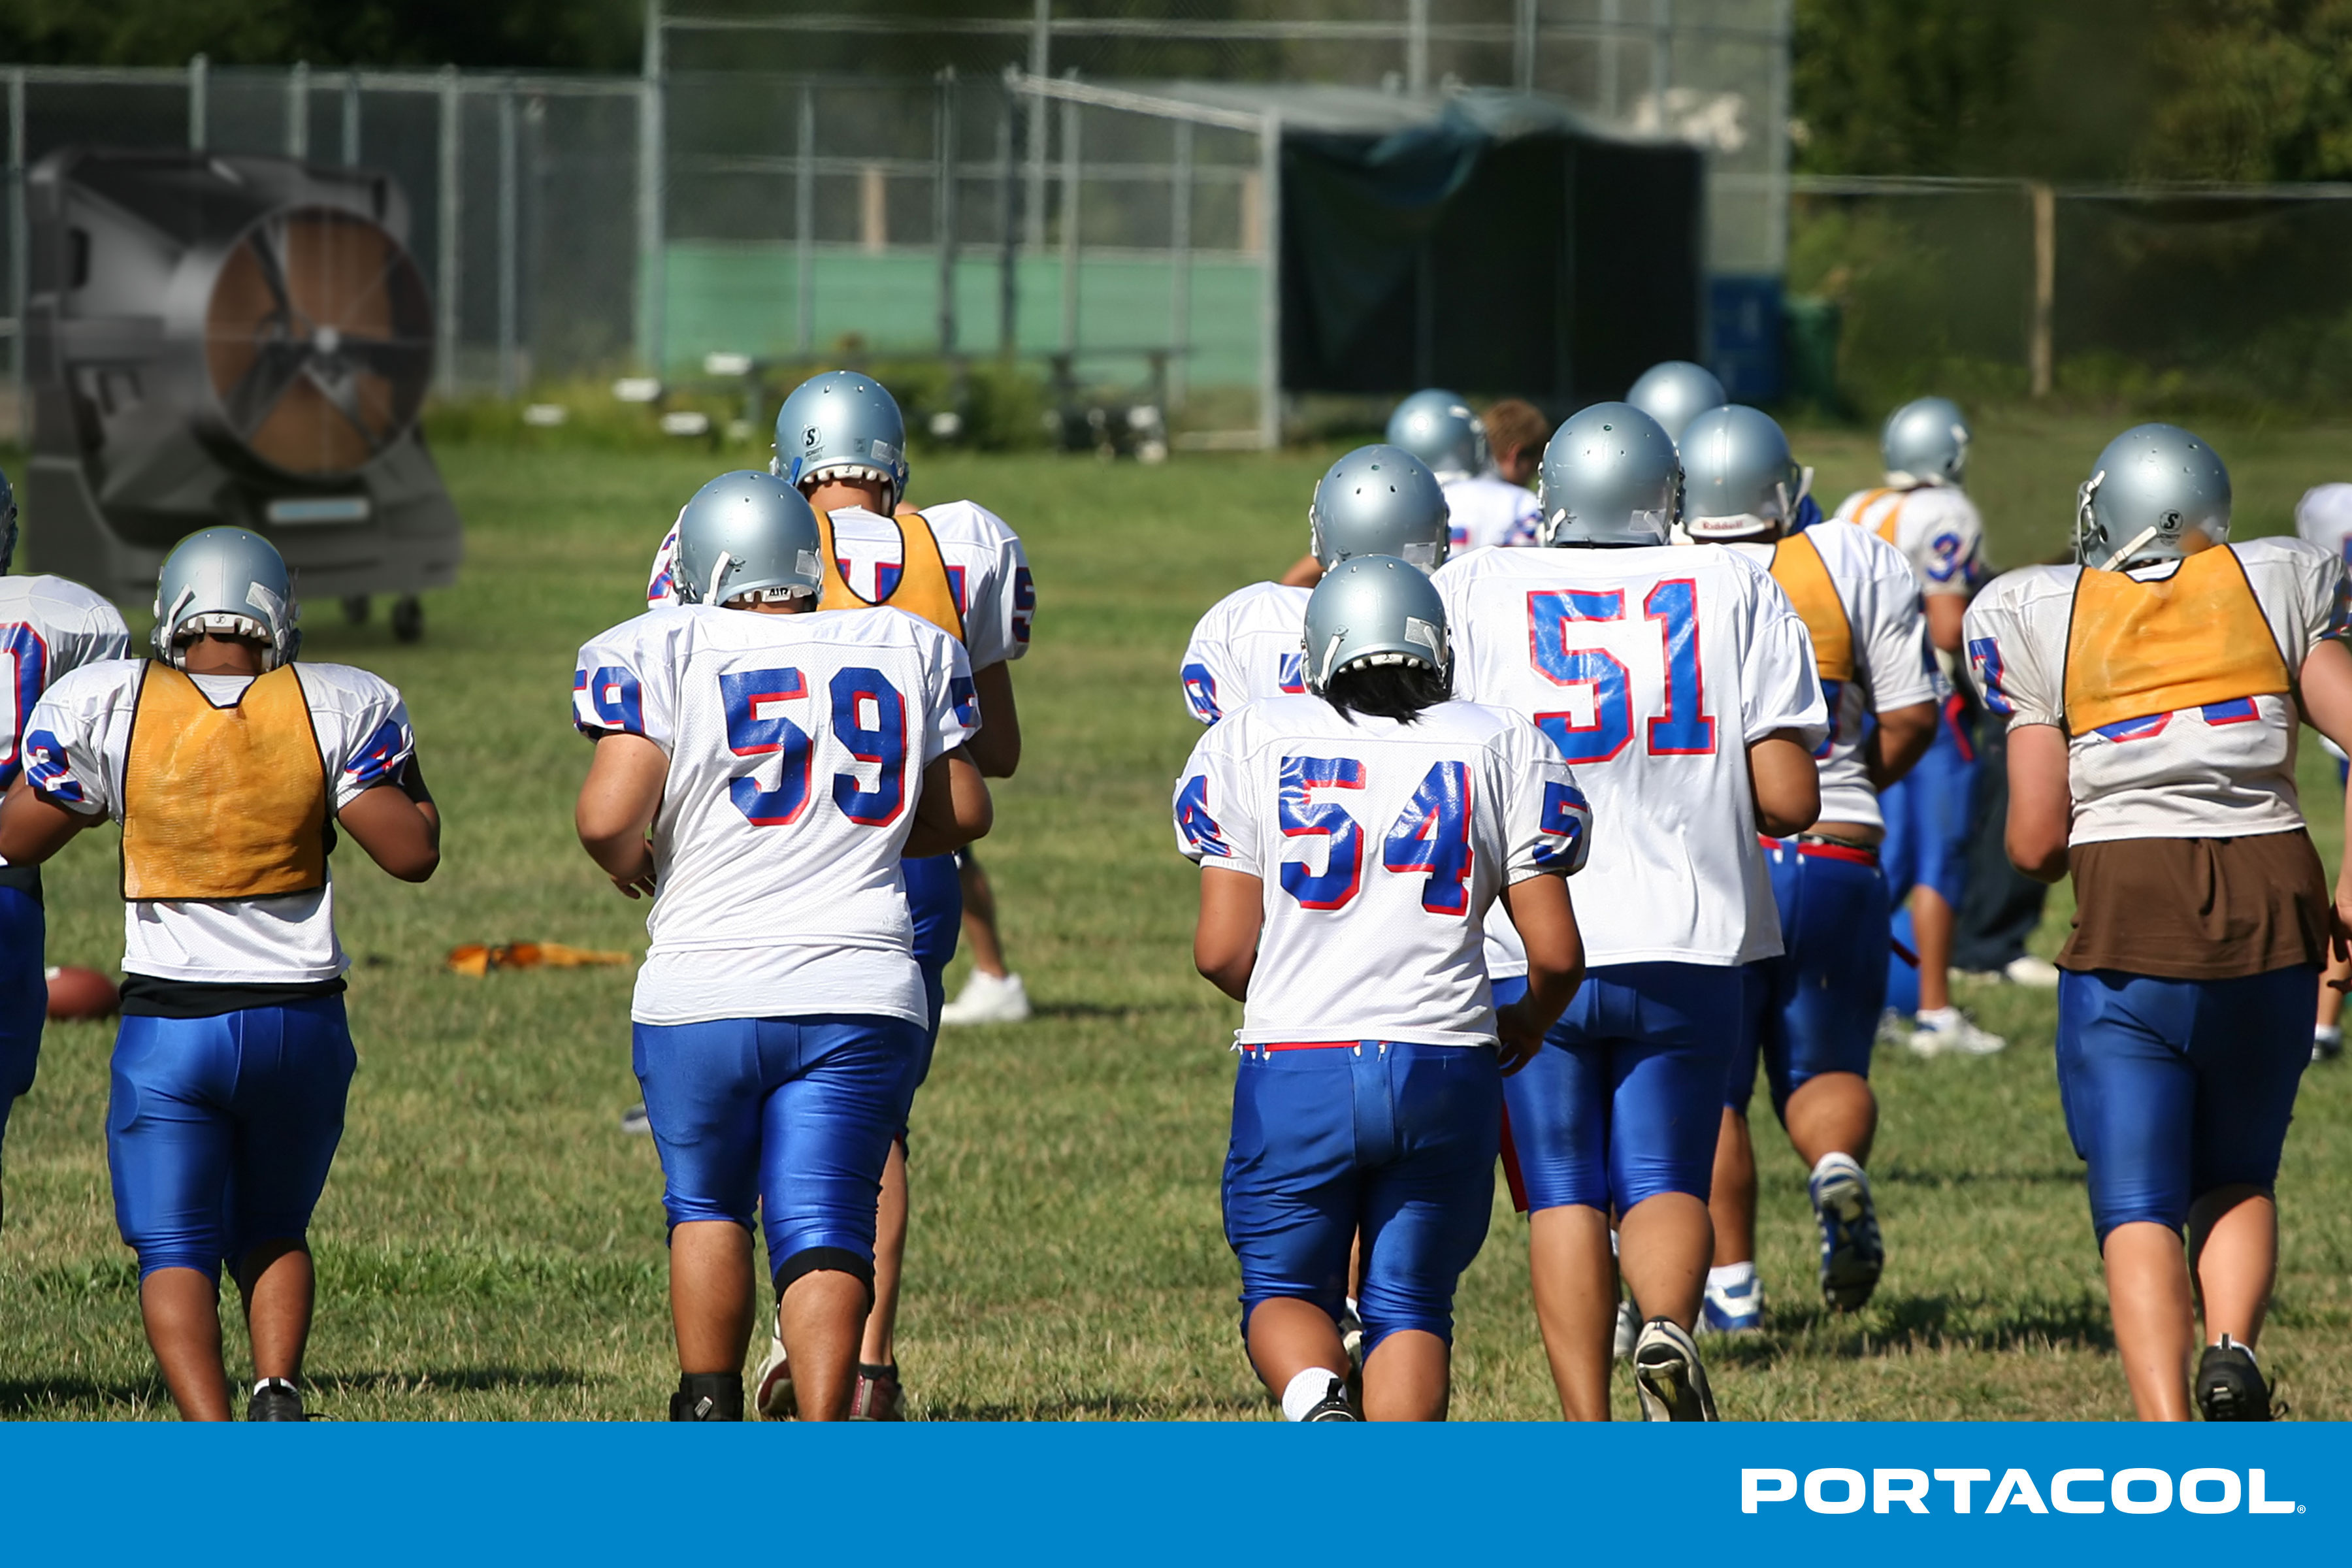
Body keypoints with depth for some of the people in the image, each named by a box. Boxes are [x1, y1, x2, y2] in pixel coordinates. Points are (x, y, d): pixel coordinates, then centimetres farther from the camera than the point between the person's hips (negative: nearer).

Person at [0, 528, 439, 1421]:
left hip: (169, 1023, -2)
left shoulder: (108, 709, -5)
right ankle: (278, 1393, -3)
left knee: (175, 1253, 3)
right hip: (300, 1020, 2)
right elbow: (412, 852, -5)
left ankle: (213, 1443, -17)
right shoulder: (334, 711, -4)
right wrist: (406, 777, 12)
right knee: (272, 1234, 21)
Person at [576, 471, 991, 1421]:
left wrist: (632, 867, 9)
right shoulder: (907, 653, 9)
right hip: (861, 994, 2)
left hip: (704, 990, -1)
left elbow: (607, 816, -13)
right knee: (822, 1228, -1)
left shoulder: (663, 656, -3)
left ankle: (708, 1414, 22)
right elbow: (963, 814, 17)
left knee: (707, 1202, 20)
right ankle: (821, 1439, -16)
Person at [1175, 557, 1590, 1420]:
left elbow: (1221, 949, 1)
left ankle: (1316, 1401, -18)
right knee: (1409, 1305, 12)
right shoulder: (1505, 751, 6)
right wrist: (1525, 1026, 24)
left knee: (1283, 1292, 13)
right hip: (1444, 1071, 1)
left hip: (1297, 1072, -1)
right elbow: (1556, 952, 2)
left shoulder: (1250, 744, 4)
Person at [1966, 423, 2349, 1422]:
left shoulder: (2046, 623, 3)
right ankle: (2232, 1350, -8)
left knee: (2139, 1210, 1)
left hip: (2129, 926, -2)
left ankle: (2164, 1432, -18)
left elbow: (2034, 843, 1)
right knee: (2237, 1179, 20)